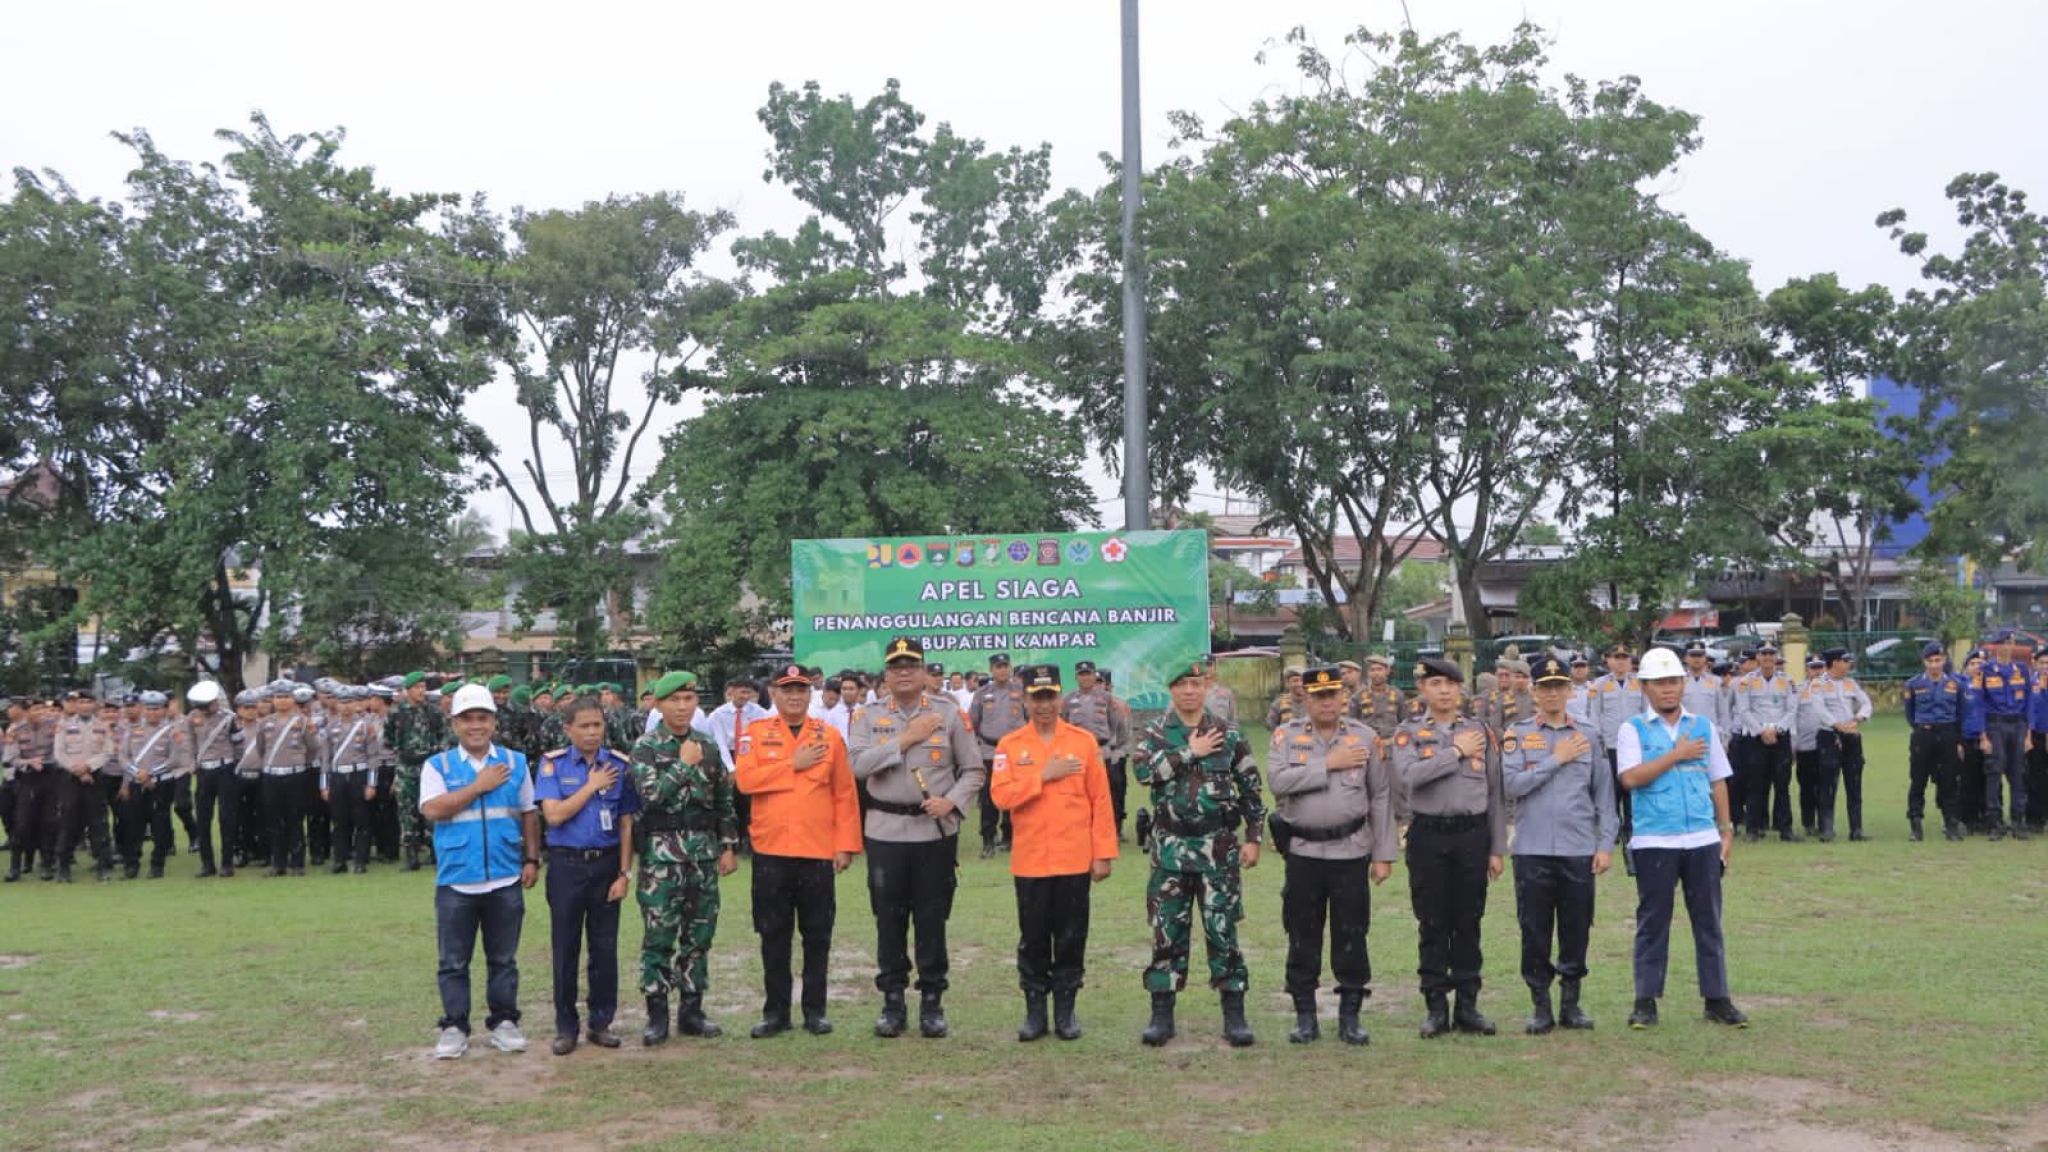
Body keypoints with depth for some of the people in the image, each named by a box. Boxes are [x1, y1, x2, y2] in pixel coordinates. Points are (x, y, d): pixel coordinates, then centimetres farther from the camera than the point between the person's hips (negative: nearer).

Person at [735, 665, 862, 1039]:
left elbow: (845, 794, 4)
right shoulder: (755, 733, 4)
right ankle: (776, 1011, 16)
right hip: (770, 852, 0)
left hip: (818, 852, 0)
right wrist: (794, 764, -12)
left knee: (817, 935, 5)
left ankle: (815, 1010, 15)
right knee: (774, 935, 7)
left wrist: (846, 845, -2)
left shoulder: (829, 735, 5)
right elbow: (745, 778, -12)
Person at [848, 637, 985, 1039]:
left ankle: (932, 1002, 14)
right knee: (889, 919, 6)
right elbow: (858, 764, -12)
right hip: (885, 831, 1)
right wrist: (906, 739, -14)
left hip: (936, 832, -1)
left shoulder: (949, 716, 3)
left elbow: (974, 771, 5)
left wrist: (951, 802, -11)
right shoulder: (869, 717, 4)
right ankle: (892, 1001, 17)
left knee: (932, 919, 4)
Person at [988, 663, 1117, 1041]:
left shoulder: (1084, 741, 2)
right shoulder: (1009, 745, 2)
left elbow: (1100, 801, 1)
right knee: (1033, 939, 7)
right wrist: (1044, 775, -16)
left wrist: (1104, 854, -2)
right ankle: (1034, 1010, 17)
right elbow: (1001, 796, -9)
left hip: (1075, 860, 0)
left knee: (1071, 938, 5)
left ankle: (1066, 1010, 16)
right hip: (1029, 861, 0)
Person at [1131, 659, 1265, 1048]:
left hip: (1218, 847, 0)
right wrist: (1190, 752, -14)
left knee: (1222, 930, 1)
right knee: (1167, 931, 5)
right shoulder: (1156, 733, 3)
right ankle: (1162, 1016, 13)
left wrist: (1253, 838, 0)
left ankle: (1234, 1016, 9)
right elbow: (1143, 769, -17)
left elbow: (1252, 789, 6)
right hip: (1171, 846, 1)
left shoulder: (1229, 734, 3)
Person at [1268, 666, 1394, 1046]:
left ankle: (1350, 1017, 16)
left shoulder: (1365, 738, 4)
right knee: (1303, 937, 6)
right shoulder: (1287, 736, 3)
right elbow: (1280, 782, -14)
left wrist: (1384, 855, 1)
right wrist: (1329, 764, -15)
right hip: (1303, 853, 0)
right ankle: (1305, 1017, 17)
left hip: (1351, 851, 0)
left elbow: (1381, 799, 5)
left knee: (1351, 937, 4)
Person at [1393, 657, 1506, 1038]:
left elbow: (1495, 793, 9)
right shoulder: (1409, 733, 3)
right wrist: (1457, 752, -11)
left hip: (1472, 834, 2)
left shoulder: (1480, 732, 8)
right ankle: (1436, 1006, 11)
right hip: (1428, 835, -1)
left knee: (1468, 923, 6)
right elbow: (1412, 774, -18)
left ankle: (1467, 1005, 15)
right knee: (1432, 925, 4)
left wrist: (1497, 848, 6)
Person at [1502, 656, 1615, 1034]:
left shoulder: (1588, 736, 8)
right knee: (1535, 931, 3)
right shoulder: (1517, 734, 3)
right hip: (1533, 850, -1)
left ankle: (1571, 1002, 19)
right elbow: (1512, 785, -10)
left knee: (1577, 930, 6)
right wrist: (1557, 759, -9)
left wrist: (1606, 845, 2)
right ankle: (1540, 1005, 13)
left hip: (1579, 850, 1)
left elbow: (1604, 793, 8)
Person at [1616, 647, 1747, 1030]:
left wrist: (1727, 830, 9)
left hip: (1703, 839, 3)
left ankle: (1717, 999, 13)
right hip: (1654, 841, -3)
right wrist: (1677, 755, -10)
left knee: (1709, 921, 6)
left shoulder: (1703, 726, 12)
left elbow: (1718, 781, 14)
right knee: (1652, 922, 2)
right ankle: (1646, 1001, 9)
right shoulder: (1634, 730, 1)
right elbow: (1630, 778, -13)